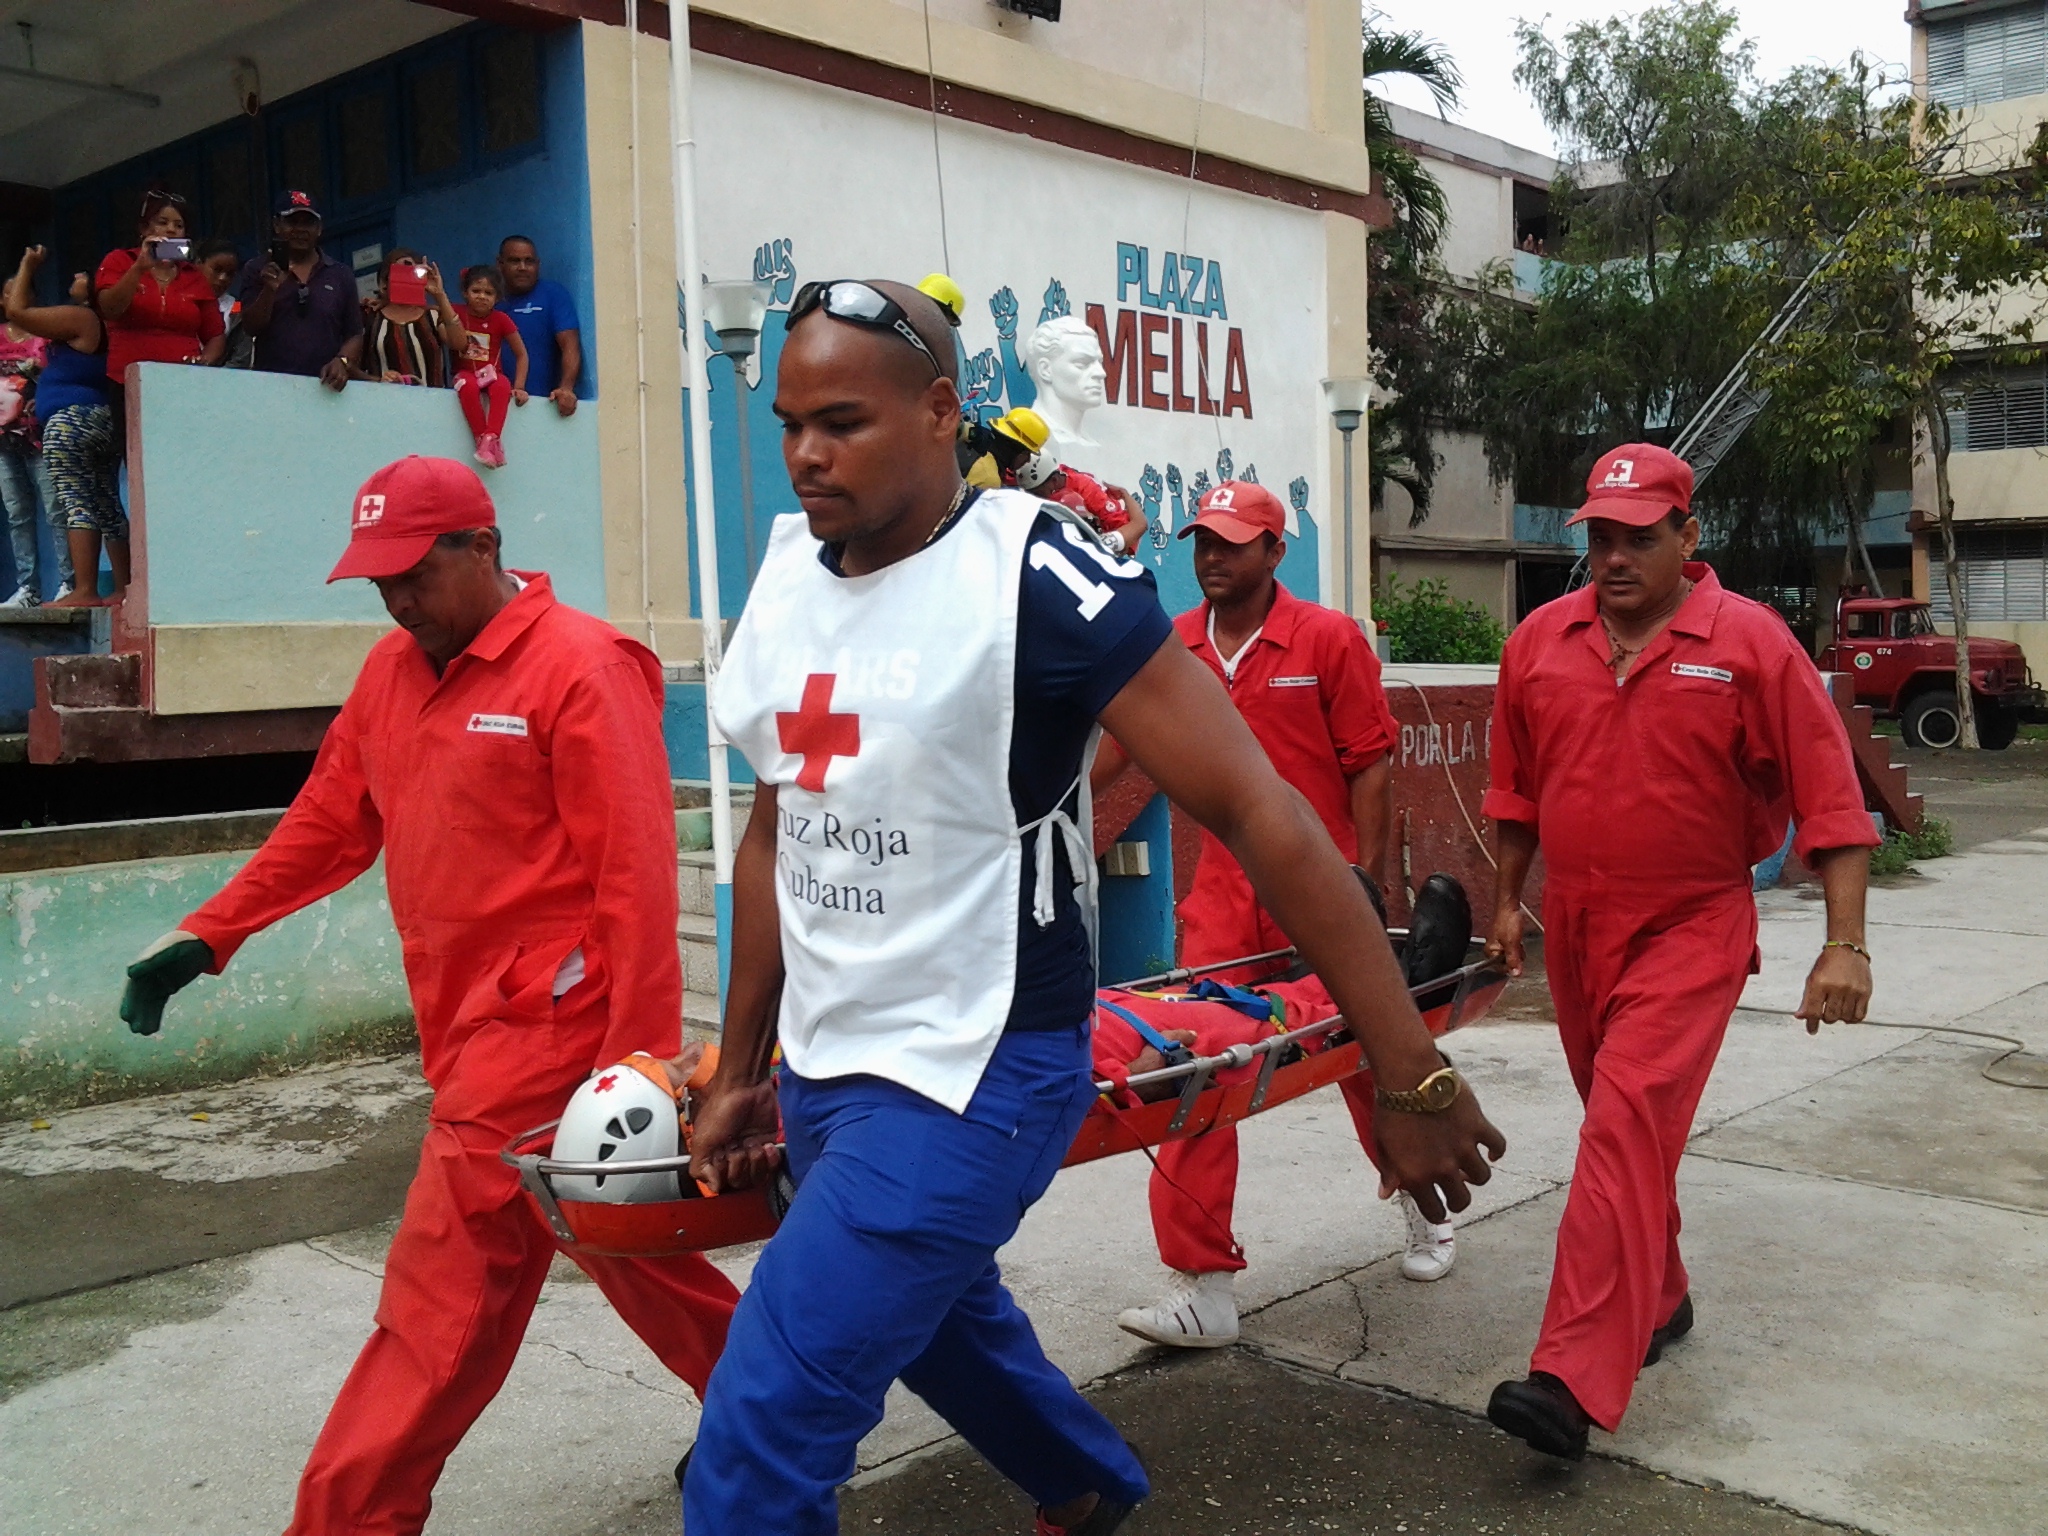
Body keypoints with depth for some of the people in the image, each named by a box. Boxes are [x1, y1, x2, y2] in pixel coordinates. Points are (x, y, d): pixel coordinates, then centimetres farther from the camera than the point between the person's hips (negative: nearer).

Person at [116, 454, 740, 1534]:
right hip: (467, 1029, 8)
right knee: (627, 1250, 18)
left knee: (443, 1304, -2)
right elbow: (330, 819, 20)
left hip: (547, 1027, -8)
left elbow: (635, 876, -17)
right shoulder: (393, 670, 12)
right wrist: (206, 935, 19)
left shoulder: (578, 667, -13)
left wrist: (641, 1060, -18)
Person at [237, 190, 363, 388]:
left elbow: (354, 335, 9)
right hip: (270, 383, 0)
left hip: (324, 387, 1)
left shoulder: (341, 275, 11)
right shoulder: (257, 271, 10)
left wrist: (342, 361, -11)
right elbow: (252, 328, 1)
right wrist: (270, 290, -14)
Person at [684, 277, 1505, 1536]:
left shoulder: (1040, 575, -18)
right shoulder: (787, 578, 3)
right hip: (821, 1068, 8)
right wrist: (741, 1072, 15)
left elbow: (1260, 814, -19)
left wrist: (1415, 1079, -19)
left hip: (978, 1074, -7)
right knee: (938, 1317, 27)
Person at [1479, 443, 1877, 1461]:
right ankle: (1657, 1301, 39)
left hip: (1692, 928, -5)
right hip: (1574, 926, 5)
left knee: (1628, 1124, -17)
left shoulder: (1750, 642, -9)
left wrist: (1844, 942, -14)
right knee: (1622, 1121, 17)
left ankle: (1574, 1381, -20)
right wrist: (1507, 903, 17)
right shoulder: (1540, 641, 3)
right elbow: (1516, 787, 15)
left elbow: (1828, 798, -9)